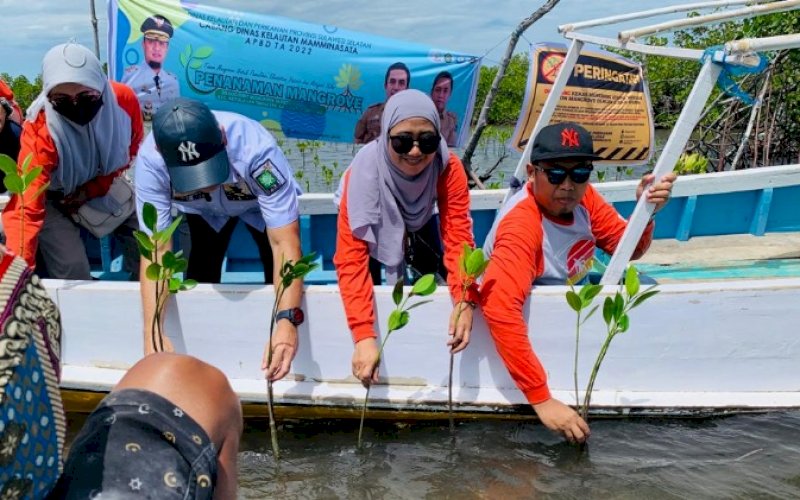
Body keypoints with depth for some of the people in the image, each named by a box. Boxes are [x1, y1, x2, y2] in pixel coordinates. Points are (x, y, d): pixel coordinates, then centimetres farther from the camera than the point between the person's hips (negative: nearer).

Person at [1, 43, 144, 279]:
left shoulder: (124, 99, -26)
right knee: (71, 269, -18)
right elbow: (27, 207, -41)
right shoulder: (40, 129, -36)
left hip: (110, 187, 4)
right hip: (57, 198, -4)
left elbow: (133, 153, -6)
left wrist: (91, 190, -18)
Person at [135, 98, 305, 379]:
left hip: (262, 201, -2)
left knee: (281, 277, -11)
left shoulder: (256, 149, -45)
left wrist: (287, 320, -58)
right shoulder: (150, 160, -38)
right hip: (204, 210, 2)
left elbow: (285, 244, -46)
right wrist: (153, 330, -48)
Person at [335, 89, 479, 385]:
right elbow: (350, 257, -45)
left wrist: (465, 301, -55)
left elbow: (458, 237, -37)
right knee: (373, 282, -15)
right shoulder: (365, 170, -42)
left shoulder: (449, 168, -35)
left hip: (418, 223, 2)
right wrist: (364, 335, -55)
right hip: (376, 226, -2)